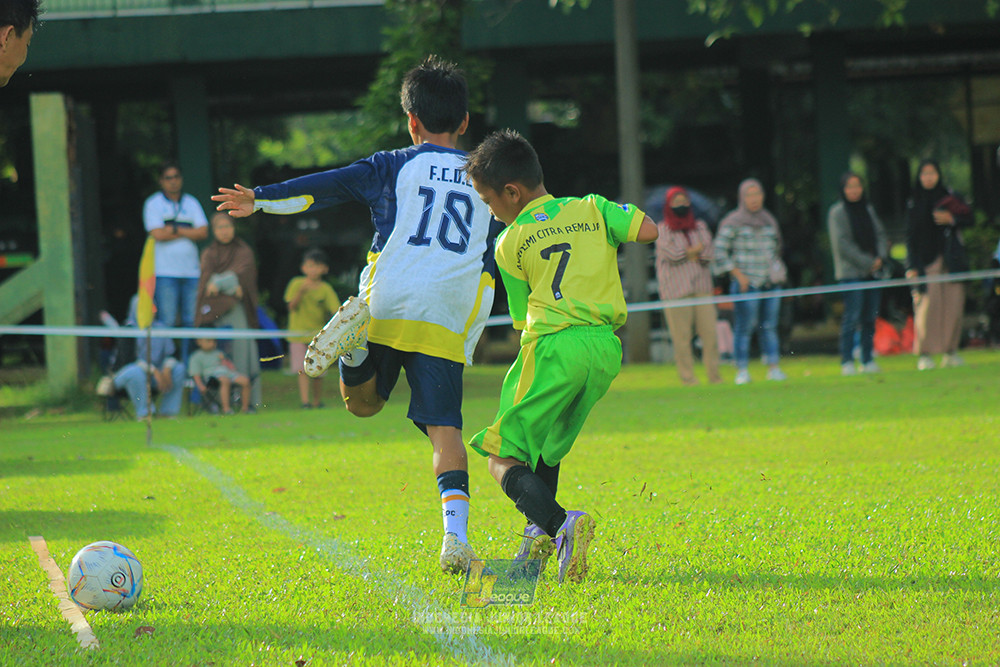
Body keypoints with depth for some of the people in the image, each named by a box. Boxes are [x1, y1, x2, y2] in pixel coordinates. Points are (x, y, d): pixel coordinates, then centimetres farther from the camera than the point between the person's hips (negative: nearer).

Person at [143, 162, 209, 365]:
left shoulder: (191, 203, 15)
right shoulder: (153, 203, 4)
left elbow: (203, 232, 3)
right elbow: (157, 234, -9)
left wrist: (174, 229, -6)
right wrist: (188, 232, -1)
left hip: (191, 270, 4)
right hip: (165, 272, -4)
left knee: (191, 321, 1)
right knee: (167, 322, -7)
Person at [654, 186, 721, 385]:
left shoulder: (700, 227, 18)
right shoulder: (662, 230, 7)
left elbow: (709, 254, 5)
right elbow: (671, 253, -9)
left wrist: (686, 253, -6)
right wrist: (696, 250, 1)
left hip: (701, 287, 3)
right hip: (676, 290, -3)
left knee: (709, 332, -5)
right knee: (681, 335, -6)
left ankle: (714, 376, 2)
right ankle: (687, 378, -2)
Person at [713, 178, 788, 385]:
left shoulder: (769, 220, 15)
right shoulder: (734, 222, -2)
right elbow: (719, 250, -5)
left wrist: (777, 270, 13)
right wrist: (738, 275, -10)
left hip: (771, 282, 5)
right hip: (747, 283, -5)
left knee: (770, 326, 2)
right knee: (744, 327, -8)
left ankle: (773, 368, 4)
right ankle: (742, 370, -5)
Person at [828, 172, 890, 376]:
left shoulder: (868, 210, 15)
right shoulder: (837, 212, -2)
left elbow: (881, 234, 15)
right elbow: (842, 244, -9)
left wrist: (880, 257, -4)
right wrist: (867, 262, -12)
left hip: (873, 271, 5)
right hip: (851, 272, -5)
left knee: (870, 317, 3)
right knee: (852, 317, -11)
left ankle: (868, 360, 9)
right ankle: (847, 362, -9)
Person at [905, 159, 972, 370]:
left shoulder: (950, 197, 11)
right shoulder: (914, 204, 7)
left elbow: (969, 219, 9)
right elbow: (911, 237, 2)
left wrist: (951, 219, -11)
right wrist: (912, 266, -6)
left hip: (950, 259, 2)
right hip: (926, 261, -2)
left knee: (953, 304, -4)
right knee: (928, 306, -11)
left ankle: (950, 352, 4)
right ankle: (924, 354, -10)